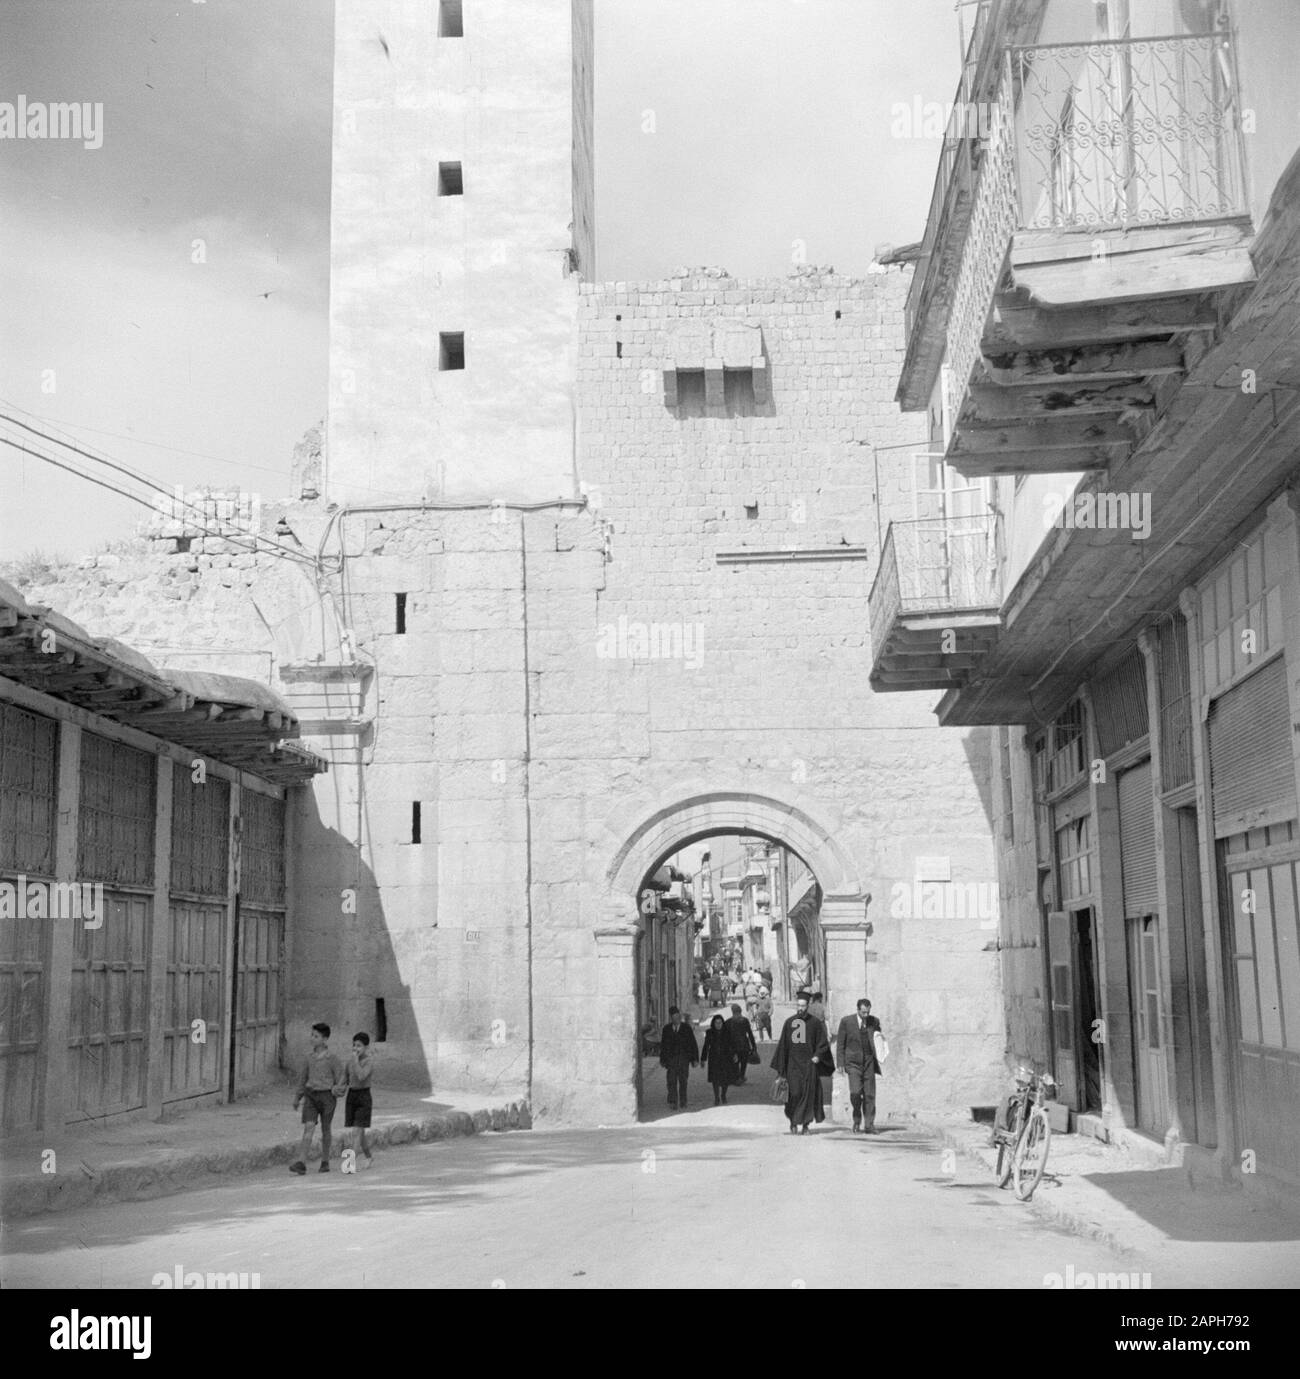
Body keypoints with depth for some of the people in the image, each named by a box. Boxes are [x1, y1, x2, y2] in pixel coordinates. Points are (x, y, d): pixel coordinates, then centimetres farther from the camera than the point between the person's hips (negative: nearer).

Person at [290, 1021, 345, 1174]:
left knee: (325, 1129, 9)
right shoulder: (309, 1058, 6)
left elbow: (340, 1078, -3)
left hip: (327, 1095, -2)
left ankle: (325, 1161, 24)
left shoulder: (333, 1058, -6)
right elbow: (303, 1077, 17)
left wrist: (337, 1089, -21)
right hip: (310, 1095, 3)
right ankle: (301, 1163, -18)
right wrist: (297, 1097, 21)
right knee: (308, 1127, -10)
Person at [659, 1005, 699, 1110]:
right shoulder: (667, 1029, 5)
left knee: (683, 1081, 5)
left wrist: (695, 1059, -2)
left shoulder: (687, 1028, 3)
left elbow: (693, 1045, 4)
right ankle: (672, 1103, -8)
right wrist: (662, 1059, 8)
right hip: (671, 1058, 0)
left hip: (684, 1059, 0)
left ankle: (683, 1104, 13)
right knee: (671, 1081, -9)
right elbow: (662, 1045, 10)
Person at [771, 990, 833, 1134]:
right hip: (793, 1064, 1)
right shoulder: (789, 1022, 7)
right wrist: (780, 1067, 8)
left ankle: (804, 1124, 4)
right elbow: (782, 1046, 10)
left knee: (808, 1094, -3)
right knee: (794, 1093, -8)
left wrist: (818, 1055, -14)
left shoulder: (815, 1022, 3)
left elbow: (823, 1043, 5)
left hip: (809, 1064, -1)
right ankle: (794, 1122, 10)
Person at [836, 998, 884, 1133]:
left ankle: (868, 1125, 5)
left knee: (869, 1094, -2)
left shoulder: (874, 1021, 4)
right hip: (853, 1063, -2)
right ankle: (857, 1118, 8)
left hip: (869, 1063, 2)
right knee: (855, 1092, -16)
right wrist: (840, 1064, -4)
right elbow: (840, 1044, 0)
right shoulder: (846, 1021, -3)